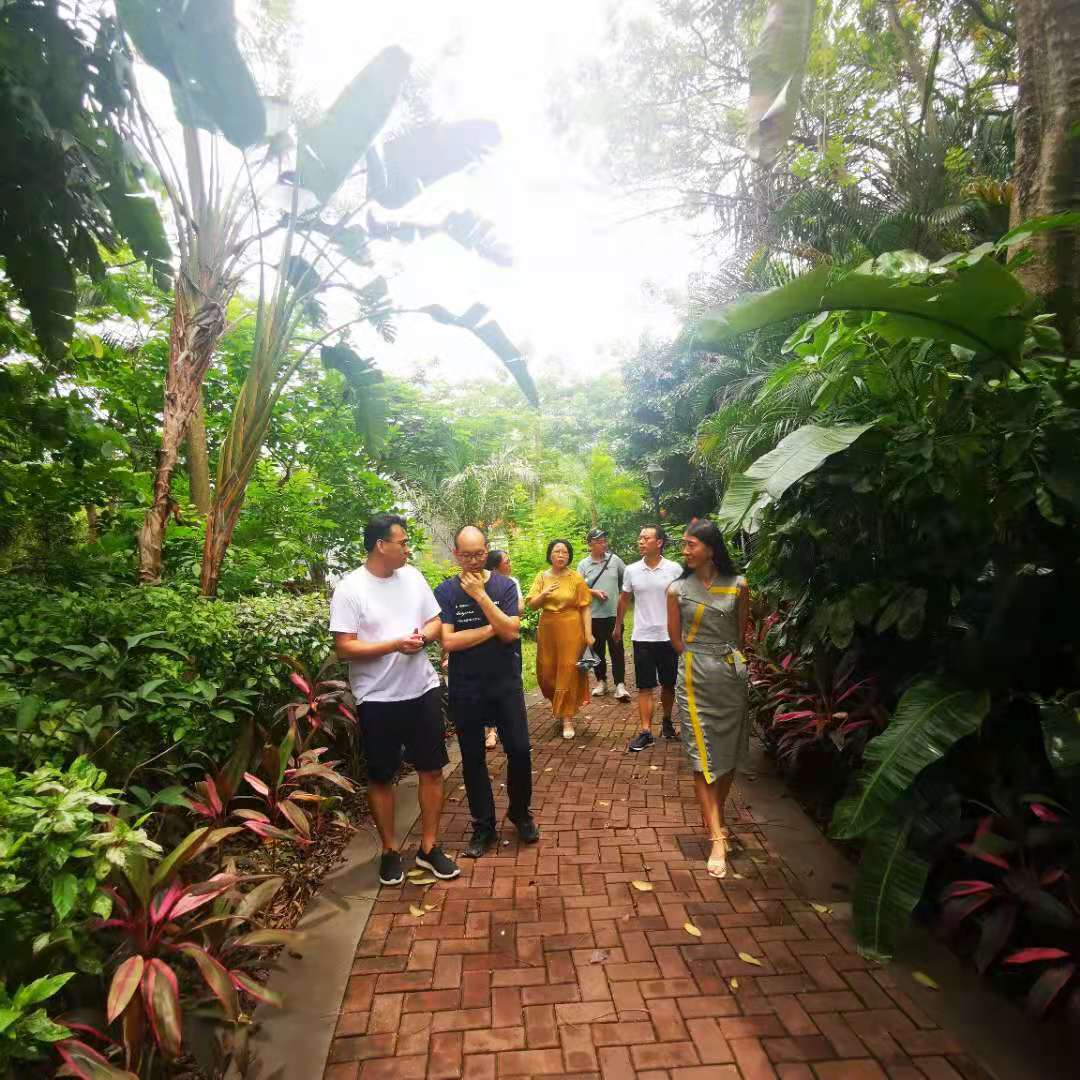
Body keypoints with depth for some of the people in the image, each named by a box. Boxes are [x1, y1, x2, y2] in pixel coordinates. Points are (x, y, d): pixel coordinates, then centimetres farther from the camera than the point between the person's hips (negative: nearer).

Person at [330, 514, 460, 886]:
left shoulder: (413, 577, 2)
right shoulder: (350, 589, -13)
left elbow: (435, 622, 9)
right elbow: (344, 648, -17)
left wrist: (424, 636, -14)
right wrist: (394, 645, -26)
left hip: (423, 691, 5)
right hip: (378, 699, -4)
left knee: (431, 770, 11)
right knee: (381, 778, 12)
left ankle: (429, 848, 28)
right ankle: (389, 851, 32)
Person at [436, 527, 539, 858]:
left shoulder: (505, 586, -4)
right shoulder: (445, 592, -5)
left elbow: (510, 632, -15)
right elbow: (448, 642, -15)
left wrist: (481, 595, -20)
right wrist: (494, 628, -15)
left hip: (506, 683, 0)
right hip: (465, 688, 0)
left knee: (519, 751, 4)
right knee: (473, 758, 10)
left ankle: (520, 812, 31)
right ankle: (484, 827, 27)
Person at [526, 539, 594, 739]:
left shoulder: (576, 578, -4)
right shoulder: (542, 577, 5)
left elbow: (585, 608, -5)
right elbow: (530, 604, 2)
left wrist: (588, 633, -12)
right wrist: (544, 593, -16)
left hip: (571, 629, -3)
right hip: (547, 629, 3)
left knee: (568, 671, -1)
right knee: (547, 671, 7)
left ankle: (568, 719, 10)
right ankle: (559, 704, 36)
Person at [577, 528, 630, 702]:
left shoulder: (614, 559, 2)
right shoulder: (583, 565, 0)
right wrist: (594, 592, -15)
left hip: (614, 613, 0)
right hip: (594, 615, 0)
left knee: (617, 649, -1)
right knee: (597, 650, 11)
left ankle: (620, 685, 3)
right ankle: (601, 681, 24)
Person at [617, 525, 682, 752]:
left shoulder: (674, 569, -6)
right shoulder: (631, 570, 0)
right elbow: (624, 599, 12)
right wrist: (618, 626, 18)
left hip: (669, 637, 0)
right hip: (642, 637, 1)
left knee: (669, 684, 14)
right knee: (645, 687, 2)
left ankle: (667, 721, 36)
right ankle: (646, 732, 8)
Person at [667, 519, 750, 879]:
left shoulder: (737, 585, -2)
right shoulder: (678, 590, -3)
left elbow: (742, 630, 10)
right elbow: (676, 639, 4)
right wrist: (701, 660, 7)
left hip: (732, 674, 2)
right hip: (696, 678, -1)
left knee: (729, 752, 12)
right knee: (703, 756, -3)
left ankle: (715, 816, 33)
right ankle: (717, 838, 2)